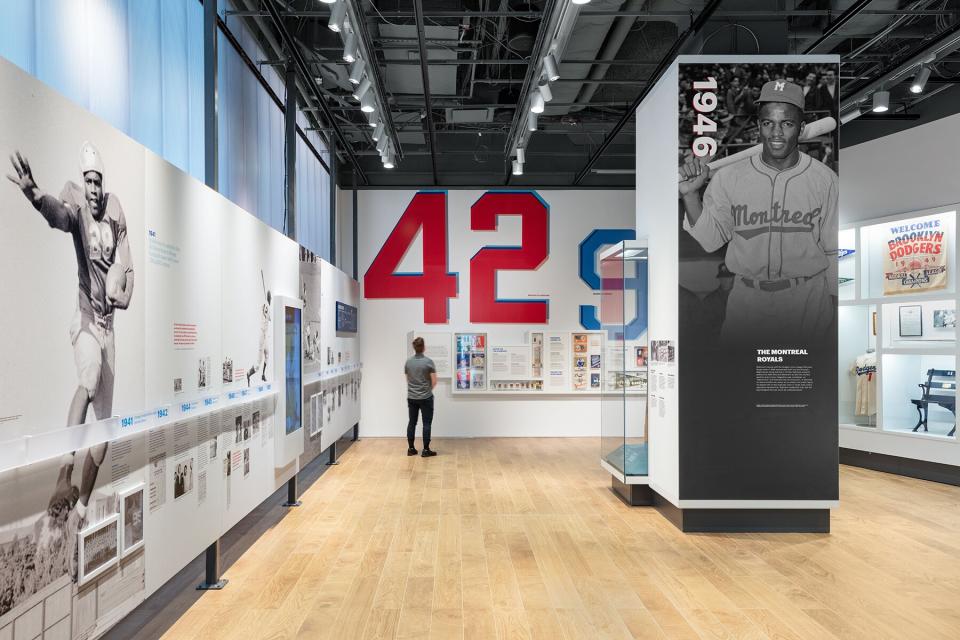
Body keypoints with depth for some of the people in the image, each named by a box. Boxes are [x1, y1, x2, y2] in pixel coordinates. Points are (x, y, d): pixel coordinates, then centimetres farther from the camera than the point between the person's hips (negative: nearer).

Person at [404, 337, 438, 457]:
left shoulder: (408, 361, 1)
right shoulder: (428, 362, -12)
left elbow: (408, 379, 11)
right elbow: (434, 381, -9)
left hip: (411, 397, 4)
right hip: (426, 398, -4)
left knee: (412, 422, 11)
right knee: (427, 423, 2)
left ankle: (411, 449, 14)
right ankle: (426, 450, 2)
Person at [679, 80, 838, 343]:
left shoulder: (825, 180, -6)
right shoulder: (729, 177, -7)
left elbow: (833, 249, 2)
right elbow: (710, 239, -6)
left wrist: (837, 302, 7)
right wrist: (690, 195, -20)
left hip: (808, 300, 0)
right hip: (747, 299, 0)